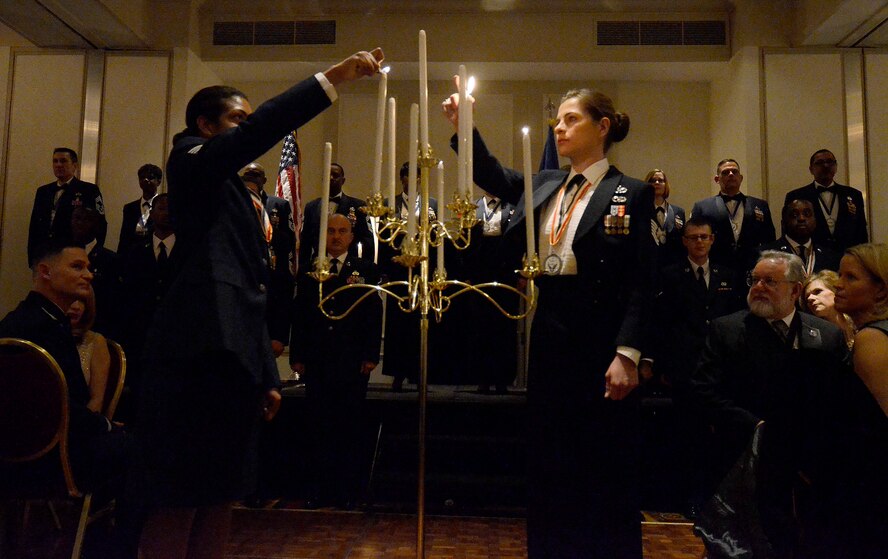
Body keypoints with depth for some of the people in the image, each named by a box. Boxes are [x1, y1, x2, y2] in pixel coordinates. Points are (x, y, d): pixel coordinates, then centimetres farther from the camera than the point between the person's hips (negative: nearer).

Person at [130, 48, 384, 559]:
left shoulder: (237, 192, 23)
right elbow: (262, 129, -18)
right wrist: (333, 77, -18)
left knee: (221, 497, 11)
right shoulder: (192, 162, 2)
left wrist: (267, 376, 18)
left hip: (235, 356, 8)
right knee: (177, 505, -3)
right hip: (200, 352, -8)